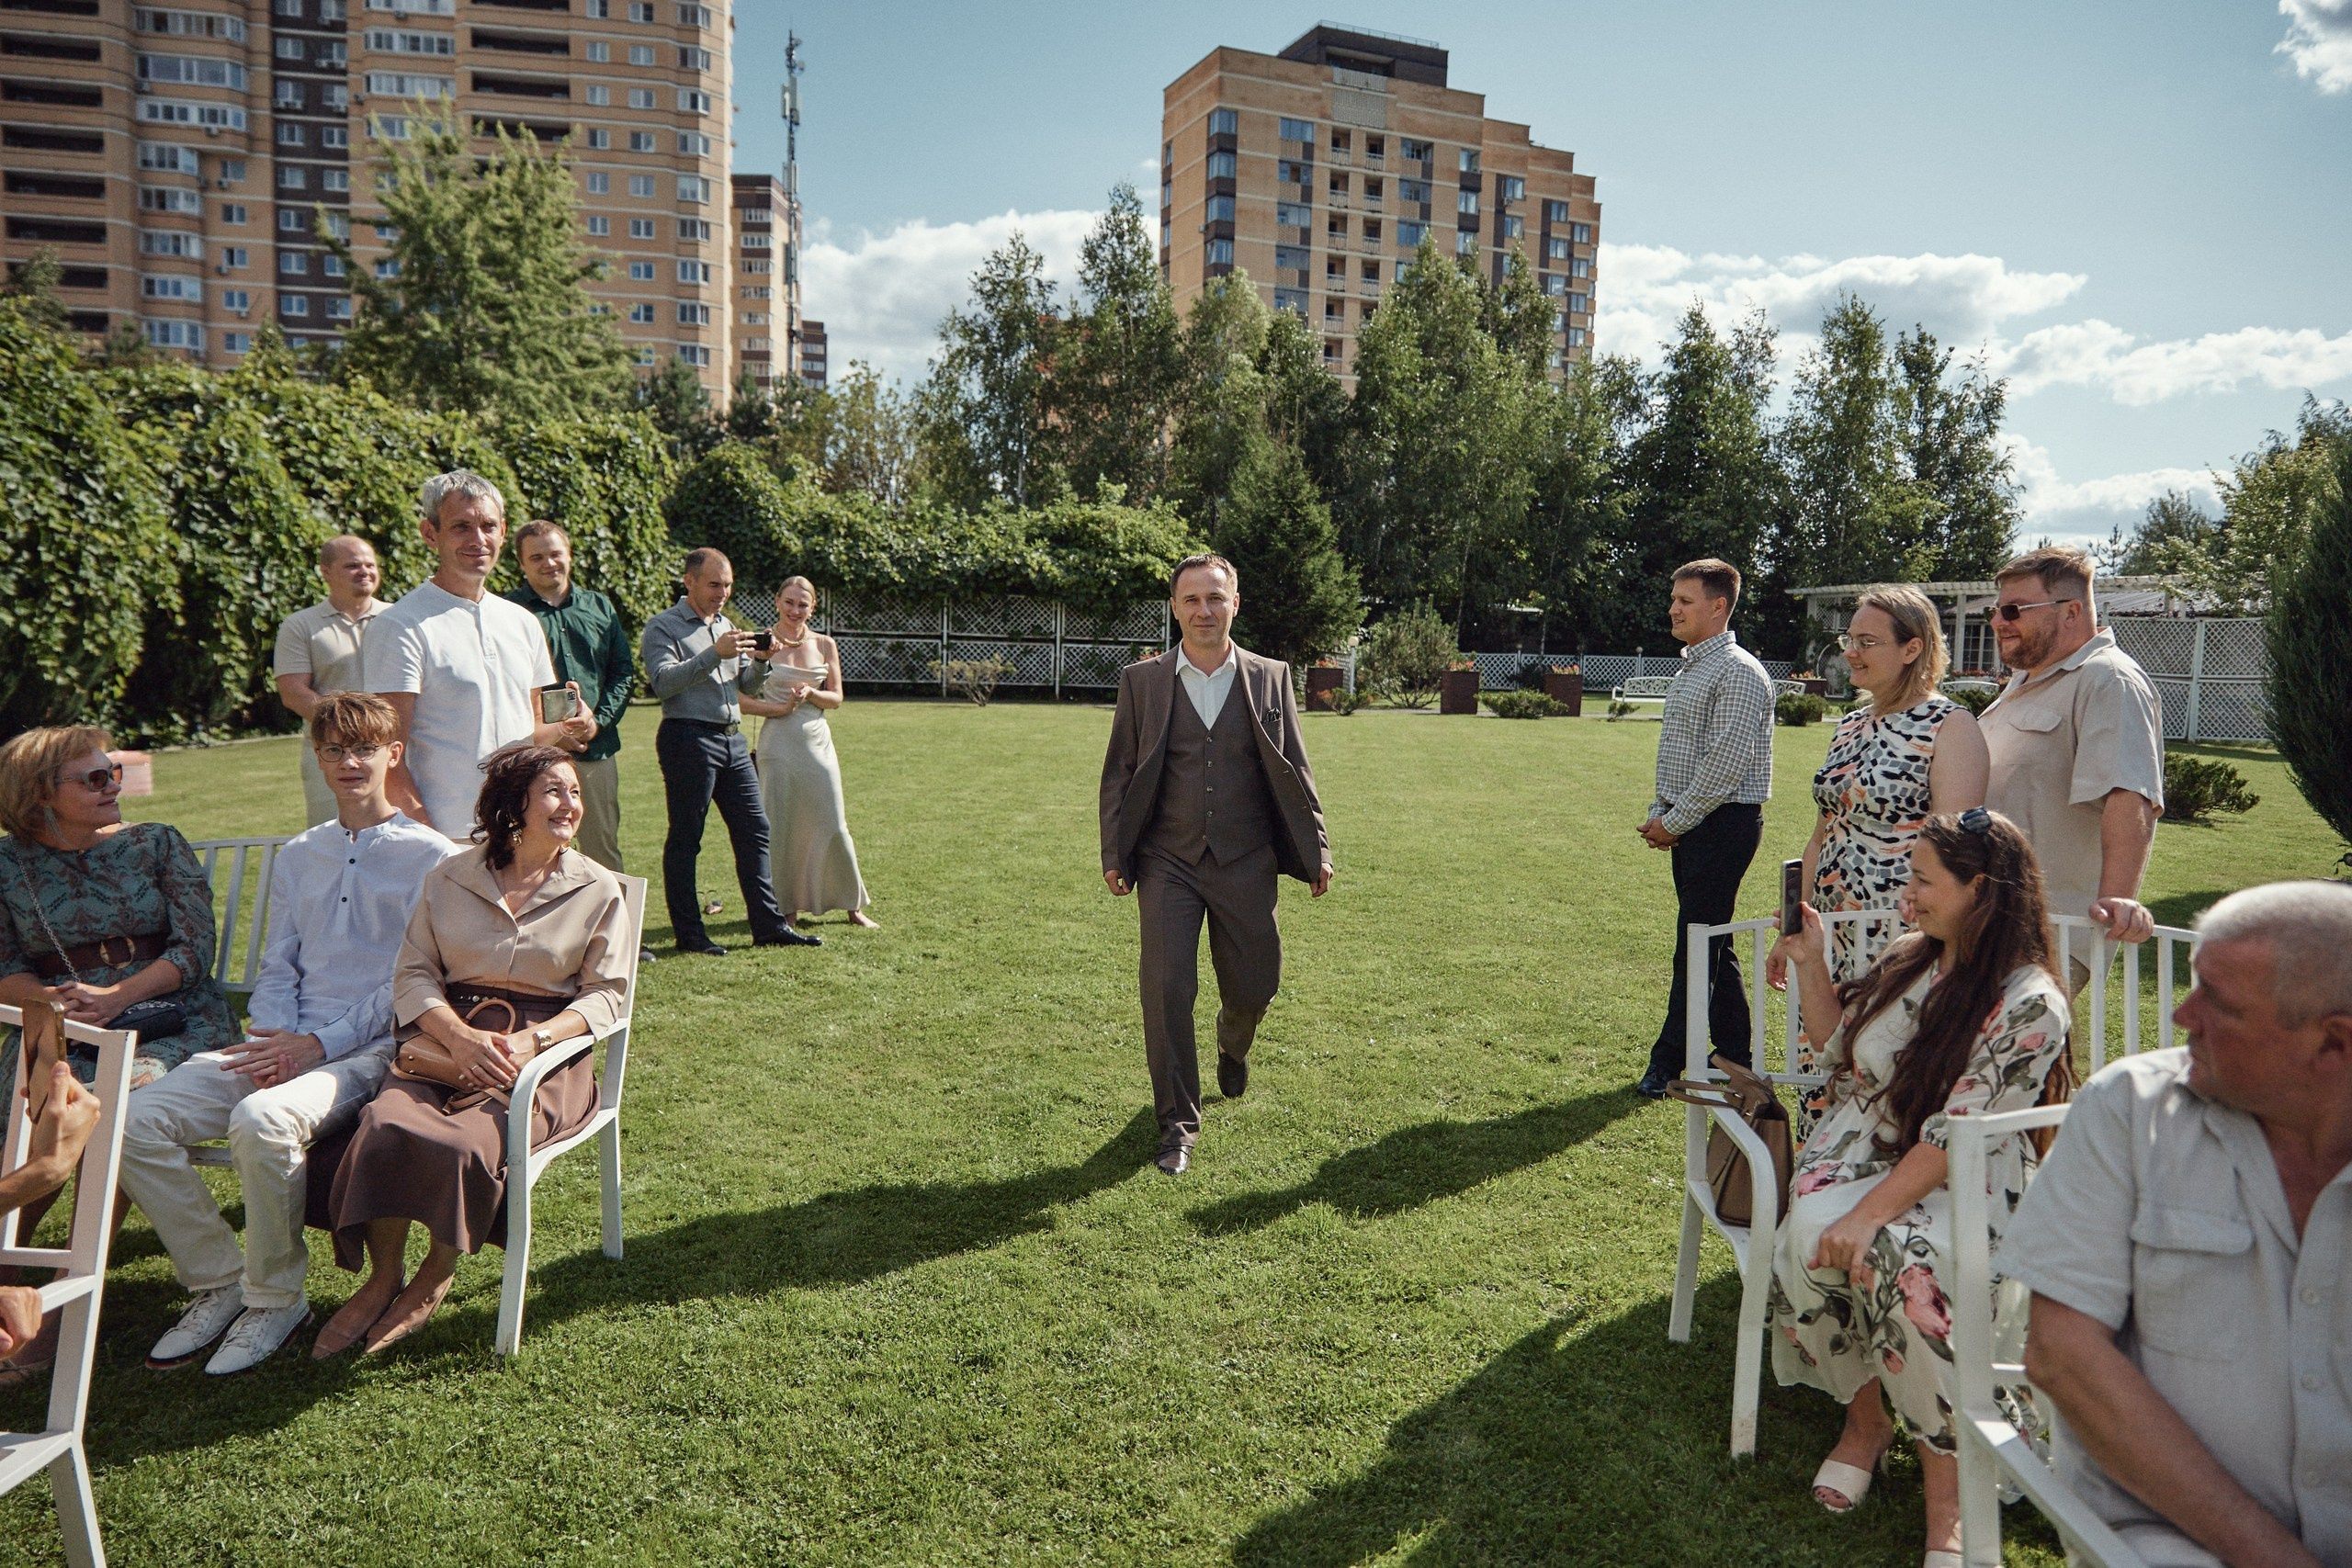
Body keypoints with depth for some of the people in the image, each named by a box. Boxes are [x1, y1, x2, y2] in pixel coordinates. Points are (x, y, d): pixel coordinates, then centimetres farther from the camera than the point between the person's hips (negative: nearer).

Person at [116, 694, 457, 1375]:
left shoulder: (430, 856, 0)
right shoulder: (297, 857, 21)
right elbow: (277, 968, 17)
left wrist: (320, 1045, -15)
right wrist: (273, 1042, -3)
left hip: (372, 1047, -6)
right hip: (286, 1041, 6)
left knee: (262, 1119, -34)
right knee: (136, 1122, -14)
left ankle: (273, 1297, -10)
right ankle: (216, 1280, 3)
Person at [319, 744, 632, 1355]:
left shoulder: (598, 891, 4)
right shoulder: (449, 879, 10)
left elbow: (605, 993, 2)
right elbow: (413, 973, 6)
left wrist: (531, 1040, -14)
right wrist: (462, 1038, -13)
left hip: (544, 1052, -2)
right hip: (448, 1037, 2)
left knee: (467, 1145, -29)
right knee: (383, 1129, -26)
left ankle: (437, 1277, 1)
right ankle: (381, 1281, -2)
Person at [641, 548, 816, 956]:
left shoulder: (726, 625, 21)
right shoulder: (663, 626, -2)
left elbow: (746, 684, 22)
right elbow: (662, 683, -16)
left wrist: (762, 661, 1)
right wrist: (714, 655, -23)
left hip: (731, 738, 7)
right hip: (688, 738, -7)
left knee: (754, 830, 4)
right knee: (685, 838, -1)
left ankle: (768, 925, 8)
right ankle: (688, 933, 5)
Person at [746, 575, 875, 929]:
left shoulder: (824, 645, 7)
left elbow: (836, 698, 8)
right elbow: (742, 700, -4)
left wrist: (810, 693, -11)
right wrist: (779, 708, -16)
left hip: (818, 743, 2)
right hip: (778, 744, -2)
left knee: (833, 826, 3)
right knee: (779, 828, 3)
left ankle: (854, 905, 15)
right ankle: (785, 907, 16)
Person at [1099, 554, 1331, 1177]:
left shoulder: (1270, 679, 4)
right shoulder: (1141, 681, 3)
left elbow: (1294, 771, 8)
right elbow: (1119, 773, 7)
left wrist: (1315, 850, 6)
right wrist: (1114, 856, 1)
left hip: (1246, 865, 1)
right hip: (1168, 862, -1)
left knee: (1253, 989, 9)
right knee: (1166, 989, -7)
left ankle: (1232, 1049, 46)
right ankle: (1178, 1125, 8)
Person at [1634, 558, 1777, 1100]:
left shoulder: (1738, 673, -14)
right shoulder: (1690, 669, 16)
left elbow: (1726, 762, -20)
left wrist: (1675, 821, -14)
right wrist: (1659, 814, 10)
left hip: (1723, 825, -10)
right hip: (1688, 824, 10)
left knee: (1696, 944, -4)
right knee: (1711, 943, 14)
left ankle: (1669, 1060, 3)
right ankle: (1736, 1057, 23)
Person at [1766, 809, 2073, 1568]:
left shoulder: (2029, 1004, -14)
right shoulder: (1907, 958, 6)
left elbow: (1957, 1135, -20)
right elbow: (1838, 1045, 21)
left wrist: (1872, 1211, -27)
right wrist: (1810, 963, 11)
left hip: (1963, 1188, -5)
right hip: (1859, 1154, 5)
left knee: (1914, 1269, -36)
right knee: (1810, 1239, -27)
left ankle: (1945, 1477, -18)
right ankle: (1864, 1418, -4)